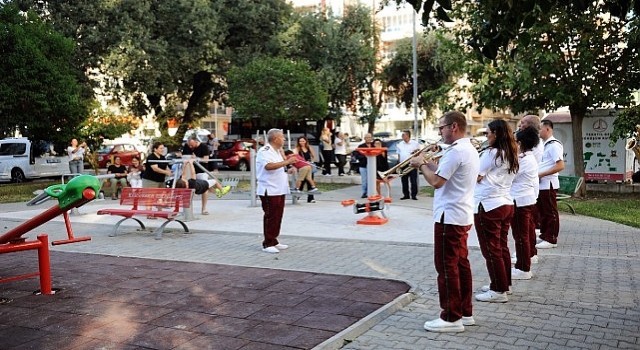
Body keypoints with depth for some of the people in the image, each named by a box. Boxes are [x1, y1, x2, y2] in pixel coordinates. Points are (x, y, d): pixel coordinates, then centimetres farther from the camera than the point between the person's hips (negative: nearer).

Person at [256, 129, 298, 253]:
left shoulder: (276, 151, 17)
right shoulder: (265, 151, -13)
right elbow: (269, 166, -32)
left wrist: (281, 151, 12)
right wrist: (287, 162, -30)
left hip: (279, 190, 9)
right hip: (269, 190, -9)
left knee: (277, 217, 12)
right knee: (271, 217, -6)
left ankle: (274, 241, 21)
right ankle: (267, 244, 0)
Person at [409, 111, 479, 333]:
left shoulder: (455, 151, -19)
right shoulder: (469, 150, 15)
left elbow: (436, 181, -21)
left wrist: (421, 165, -7)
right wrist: (428, 163, 10)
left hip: (449, 216, -10)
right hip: (462, 215, 10)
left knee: (447, 267, -4)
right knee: (460, 264, 14)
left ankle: (451, 318, 2)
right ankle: (465, 312, 21)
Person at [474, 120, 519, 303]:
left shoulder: (491, 153, -14)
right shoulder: (510, 155, 11)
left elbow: (475, 177, -13)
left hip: (488, 206, -9)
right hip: (506, 203, 9)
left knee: (491, 250, -2)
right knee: (502, 247, 17)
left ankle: (498, 291, 2)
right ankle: (504, 284, 27)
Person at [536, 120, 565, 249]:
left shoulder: (554, 145, -14)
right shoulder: (544, 145, 15)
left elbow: (560, 166, -21)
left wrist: (541, 174, -20)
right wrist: (537, 173, 9)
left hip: (548, 184, -9)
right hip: (541, 184, 9)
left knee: (550, 212, -1)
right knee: (542, 211, 15)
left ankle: (551, 239, 6)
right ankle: (544, 236, 24)